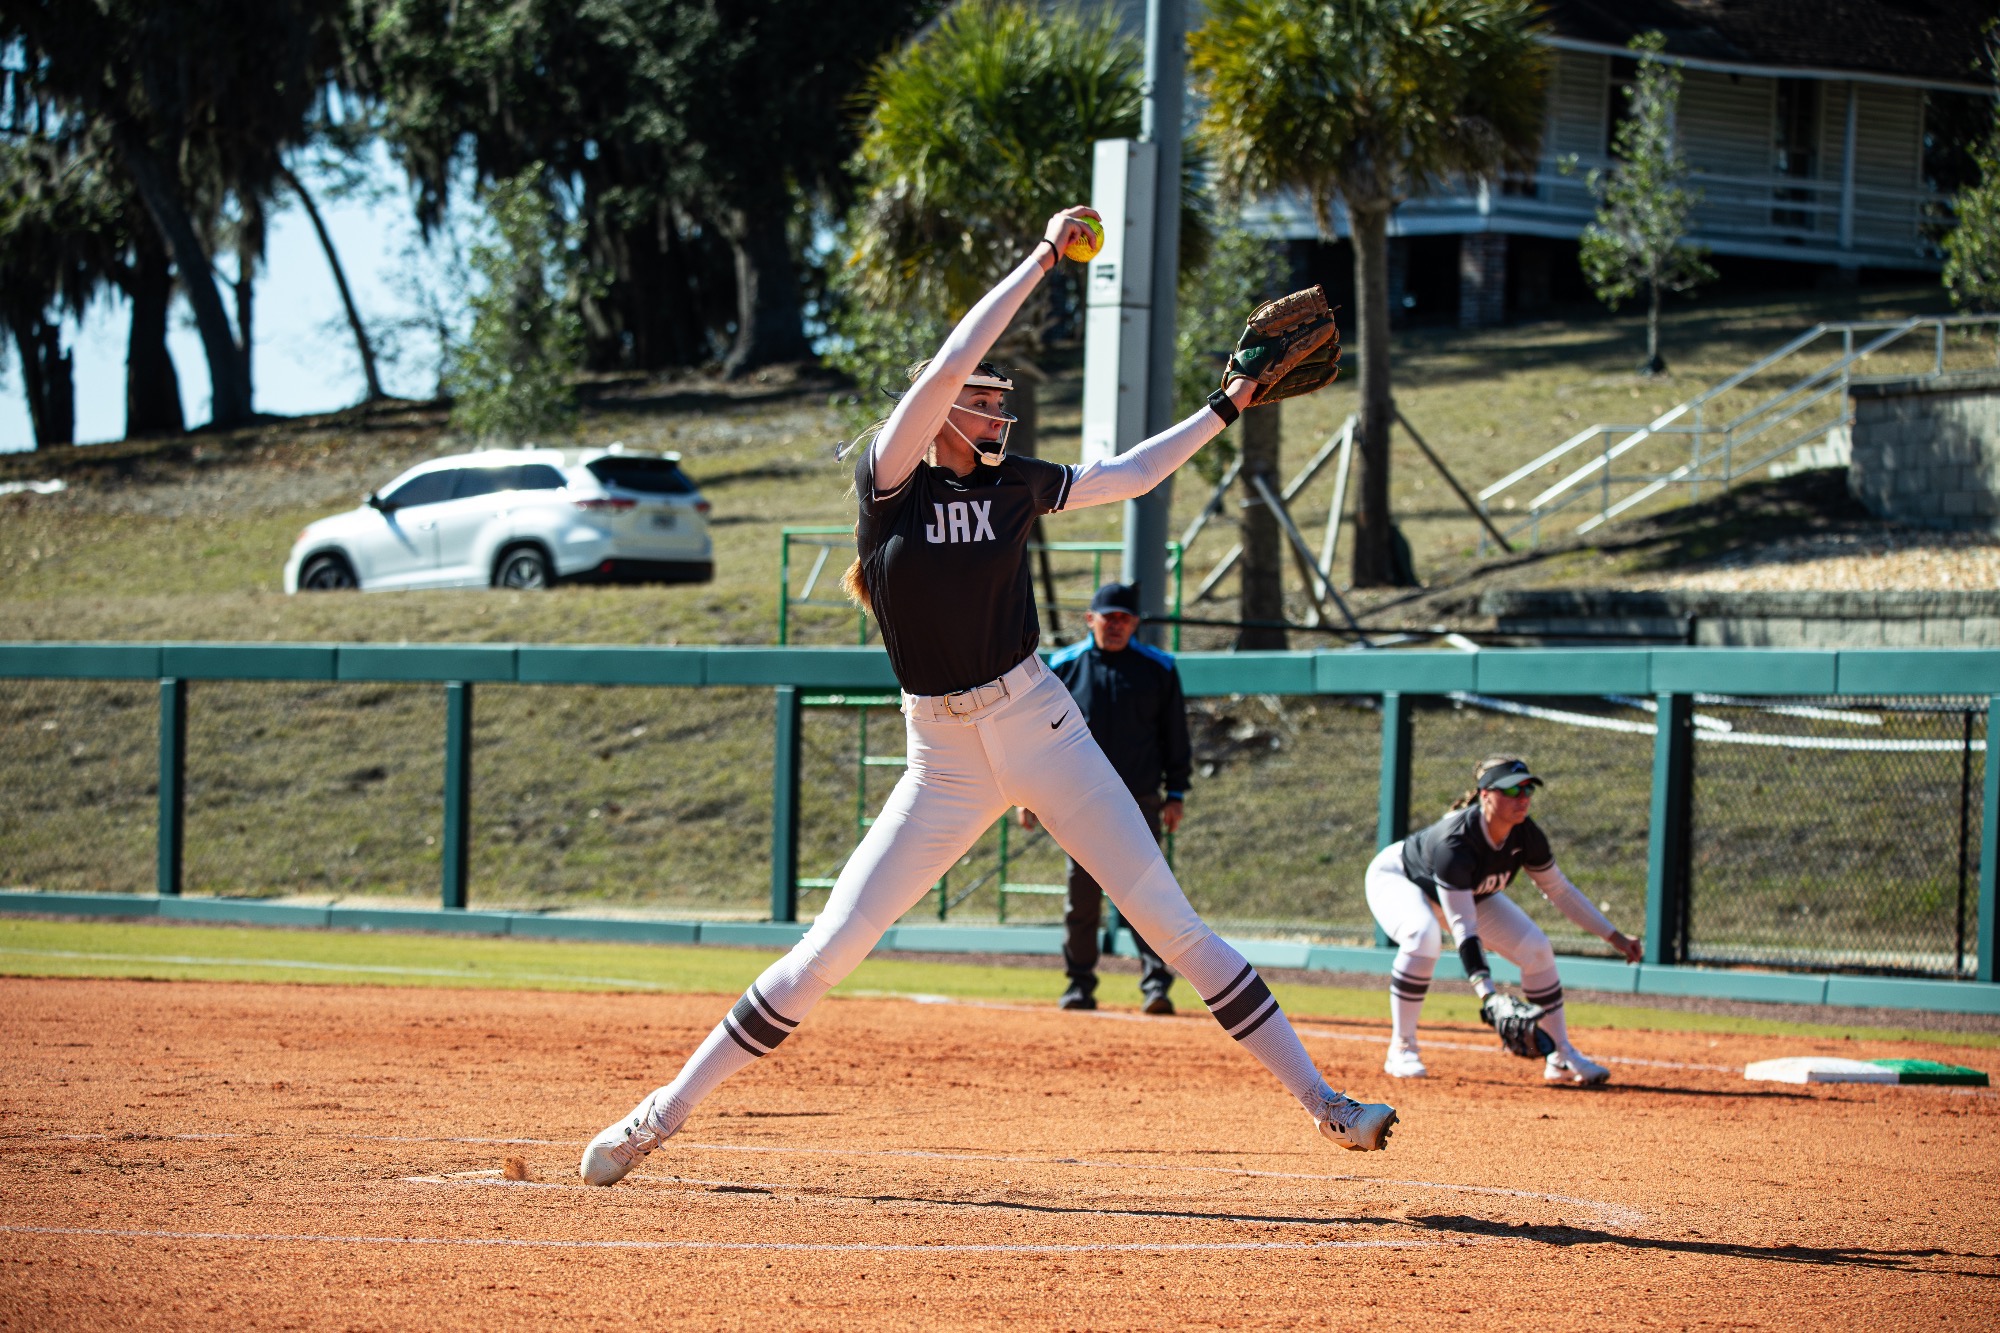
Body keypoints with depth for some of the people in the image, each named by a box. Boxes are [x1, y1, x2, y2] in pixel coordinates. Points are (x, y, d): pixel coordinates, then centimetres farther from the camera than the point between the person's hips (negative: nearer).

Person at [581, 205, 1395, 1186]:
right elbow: (947, 364, -18)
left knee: (1171, 923, -1)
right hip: (944, 761, -2)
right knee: (829, 949, -4)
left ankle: (1317, 1098, 1)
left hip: (1041, 729, 2)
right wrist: (1042, 259, -14)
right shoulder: (890, 475, -5)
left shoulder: (1014, 485, 5)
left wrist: (1227, 407, 22)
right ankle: (664, 1113, 6)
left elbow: (1129, 476, 22)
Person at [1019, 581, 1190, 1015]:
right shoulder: (1065, 666, 4)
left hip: (1138, 802, -1)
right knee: (1082, 894, 4)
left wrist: (1176, 794, 5)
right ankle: (1080, 983, 14)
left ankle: (1156, 982, -12)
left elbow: (1175, 734, 10)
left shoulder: (1158, 669, 5)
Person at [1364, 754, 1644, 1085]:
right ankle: (1401, 1050, -25)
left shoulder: (1526, 835, -24)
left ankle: (1561, 1057, 6)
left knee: (1535, 947, -7)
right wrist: (1487, 995, -52)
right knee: (1424, 936, -38)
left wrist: (1613, 937, -7)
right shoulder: (1456, 840, -43)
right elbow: (1463, 926, -44)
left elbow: (1559, 890, -7)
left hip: (1472, 893, 7)